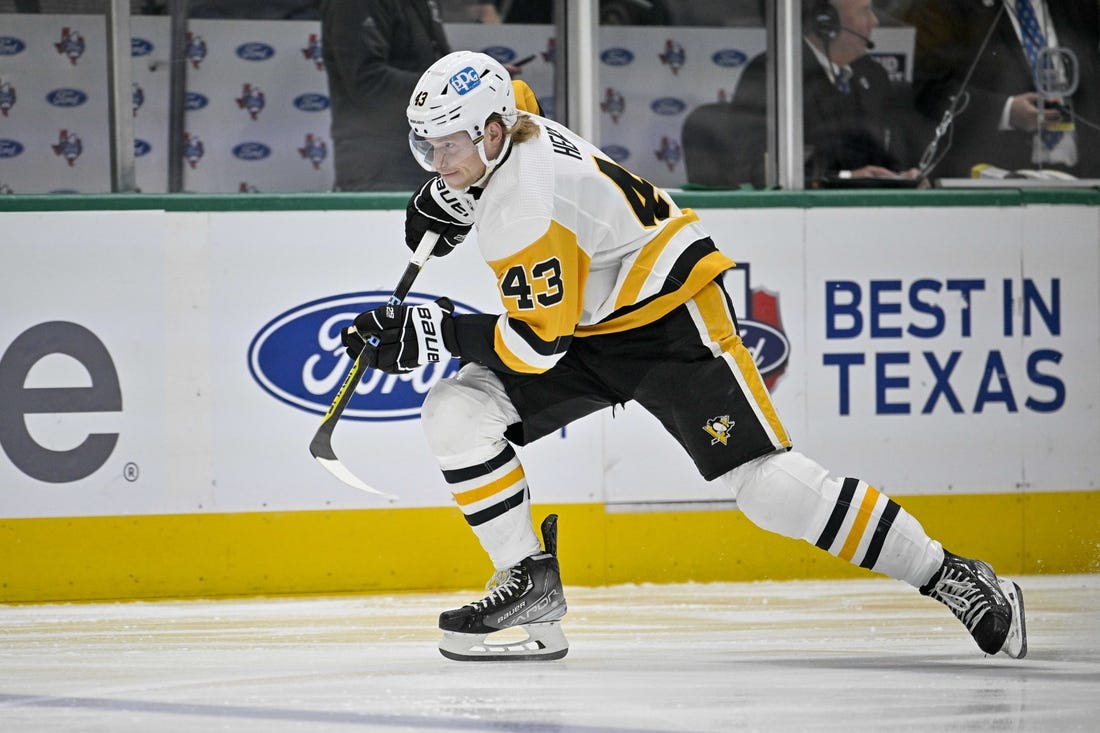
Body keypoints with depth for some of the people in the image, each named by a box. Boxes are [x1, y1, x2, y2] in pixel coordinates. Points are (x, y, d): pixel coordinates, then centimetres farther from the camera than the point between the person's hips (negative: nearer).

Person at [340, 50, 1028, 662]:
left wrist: (431, 333, -25)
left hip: (670, 319, -10)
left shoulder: (526, 205, -29)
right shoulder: (507, 125, -3)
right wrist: (448, 198, 15)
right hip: (588, 326, 10)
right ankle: (530, 584, -3)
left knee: (766, 480, -15)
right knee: (455, 411, -8)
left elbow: (537, 342, -28)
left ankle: (947, 575, -5)